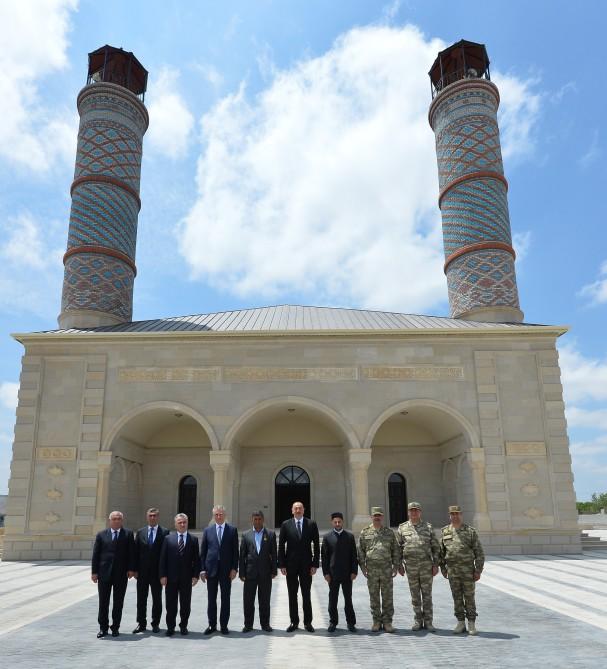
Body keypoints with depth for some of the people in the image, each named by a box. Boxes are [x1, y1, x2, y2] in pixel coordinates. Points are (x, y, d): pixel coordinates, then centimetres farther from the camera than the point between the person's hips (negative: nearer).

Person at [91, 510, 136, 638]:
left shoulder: (128, 534, 2)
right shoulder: (101, 535, 5)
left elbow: (131, 553, 0)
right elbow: (95, 554, 3)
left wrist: (131, 569, -8)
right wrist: (94, 571, -3)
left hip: (121, 573, 0)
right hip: (104, 572, 0)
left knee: (118, 602, 7)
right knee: (103, 602, 6)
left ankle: (115, 627, 18)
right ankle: (103, 628, 17)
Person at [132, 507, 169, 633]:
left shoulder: (164, 532, -3)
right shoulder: (140, 532, 6)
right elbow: (136, 551, 5)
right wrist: (135, 569, -1)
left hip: (157, 571, -2)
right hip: (142, 571, 2)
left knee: (157, 599, 7)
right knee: (141, 599, 8)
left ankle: (155, 623, 18)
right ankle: (141, 624, 19)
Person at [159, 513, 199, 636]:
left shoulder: (193, 539, 3)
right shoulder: (168, 539, 3)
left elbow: (196, 559, 2)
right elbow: (163, 559, 1)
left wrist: (195, 575, -5)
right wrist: (163, 575, -5)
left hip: (186, 577, 0)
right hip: (171, 577, 0)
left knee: (185, 604, 7)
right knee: (170, 604, 6)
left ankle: (183, 626, 22)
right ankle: (170, 627, 19)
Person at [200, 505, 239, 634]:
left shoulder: (232, 530, 2)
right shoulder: (207, 530, 5)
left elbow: (235, 551, 0)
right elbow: (203, 551, 5)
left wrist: (234, 568, -6)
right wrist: (202, 569, 0)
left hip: (226, 569, -1)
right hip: (211, 569, 1)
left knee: (226, 599, 6)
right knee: (211, 599, 8)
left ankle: (224, 625, 16)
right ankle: (212, 625, 20)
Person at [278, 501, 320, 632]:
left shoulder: (311, 524, 1)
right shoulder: (286, 525, 1)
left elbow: (316, 546, 1)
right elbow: (281, 546, 1)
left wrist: (315, 564, -5)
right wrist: (282, 565, -5)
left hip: (306, 565, 0)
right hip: (291, 565, 0)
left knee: (306, 595, 6)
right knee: (292, 595, 7)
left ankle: (308, 622, 17)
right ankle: (294, 622, 18)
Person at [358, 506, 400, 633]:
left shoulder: (389, 532, 7)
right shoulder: (365, 532, 4)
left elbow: (395, 550, 8)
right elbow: (360, 550, 5)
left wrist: (395, 566, 2)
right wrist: (363, 566, -2)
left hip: (387, 569, 0)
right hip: (371, 570, 0)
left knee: (387, 597, 3)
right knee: (374, 597, 6)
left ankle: (387, 622, 12)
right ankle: (376, 621, 16)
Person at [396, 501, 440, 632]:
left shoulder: (428, 527, 2)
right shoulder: (402, 528, 3)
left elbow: (435, 547, 2)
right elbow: (398, 548, 6)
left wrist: (436, 565, -4)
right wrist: (399, 565, 1)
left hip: (426, 565, -1)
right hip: (410, 566, 1)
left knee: (427, 594, 3)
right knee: (415, 595, 8)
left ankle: (428, 621, 12)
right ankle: (418, 621, 18)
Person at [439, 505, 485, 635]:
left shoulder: (471, 531, -5)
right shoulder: (445, 531, 3)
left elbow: (479, 552, -4)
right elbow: (441, 551, 10)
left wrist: (478, 571, -9)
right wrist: (443, 568, 7)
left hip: (468, 569, -2)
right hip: (452, 570, 2)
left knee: (469, 597, 2)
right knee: (457, 597, 7)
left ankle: (472, 625, 12)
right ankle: (460, 624, 16)